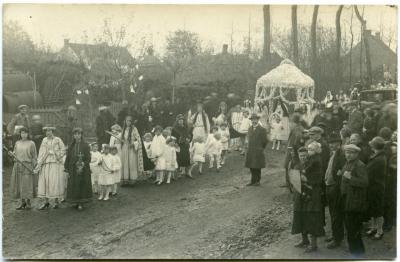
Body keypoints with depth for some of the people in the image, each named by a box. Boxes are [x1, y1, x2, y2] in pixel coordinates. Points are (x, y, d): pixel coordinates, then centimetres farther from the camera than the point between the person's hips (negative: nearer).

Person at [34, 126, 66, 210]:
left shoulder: (58, 140, 2)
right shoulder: (44, 140, 12)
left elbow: (63, 150, 0)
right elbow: (41, 153, 7)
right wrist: (39, 164, -1)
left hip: (55, 164, -3)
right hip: (45, 164, 4)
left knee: (55, 182, -6)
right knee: (44, 182, -1)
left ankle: (56, 202, 4)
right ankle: (46, 203, 6)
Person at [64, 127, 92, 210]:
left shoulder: (85, 145, -1)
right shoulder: (71, 146, 8)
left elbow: (88, 158, -6)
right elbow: (68, 158, 7)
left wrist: (83, 166, -18)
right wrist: (67, 169, 0)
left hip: (83, 170, -3)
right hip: (73, 170, 3)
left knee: (82, 185, -2)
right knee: (74, 186, 2)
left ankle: (81, 203, 3)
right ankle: (76, 202, 11)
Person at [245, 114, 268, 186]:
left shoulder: (262, 129, -9)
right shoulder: (250, 129, 11)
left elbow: (265, 141, -4)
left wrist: (260, 149, 5)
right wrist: (250, 148, 12)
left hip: (258, 152, -6)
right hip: (250, 152, 6)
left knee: (257, 167, 1)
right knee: (251, 167, 9)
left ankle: (257, 181, 11)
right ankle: (253, 181, 17)